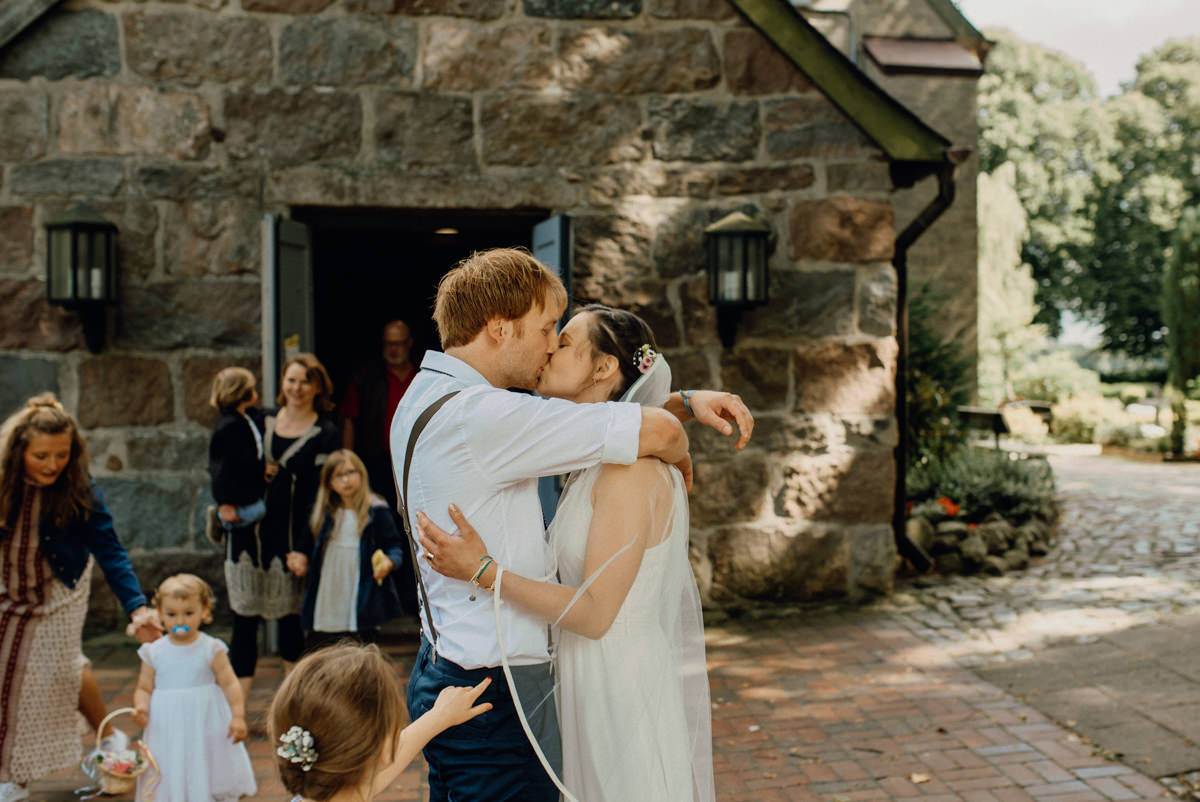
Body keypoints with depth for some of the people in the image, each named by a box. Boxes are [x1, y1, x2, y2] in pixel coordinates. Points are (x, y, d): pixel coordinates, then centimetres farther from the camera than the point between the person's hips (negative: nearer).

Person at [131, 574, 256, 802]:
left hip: (206, 729, -1)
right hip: (167, 733, 2)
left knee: (208, 783, 5)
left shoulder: (211, 649, -4)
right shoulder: (154, 652, 2)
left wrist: (238, 716, -15)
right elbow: (144, 689, 7)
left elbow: (230, 684, -5)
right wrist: (141, 708, -14)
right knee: (170, 783, 6)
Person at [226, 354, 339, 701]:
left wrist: (304, 549, -15)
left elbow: (319, 496, -7)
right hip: (249, 532, 4)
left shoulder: (324, 434, -2)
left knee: (290, 617, 3)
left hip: (290, 536, -3)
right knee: (243, 618, 4)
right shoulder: (262, 422, 10)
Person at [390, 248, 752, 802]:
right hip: (494, 693, -10)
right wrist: (679, 459, 1)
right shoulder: (480, 415, -23)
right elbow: (656, 432, -22)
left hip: (442, 666, 10)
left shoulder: (425, 397, 8)